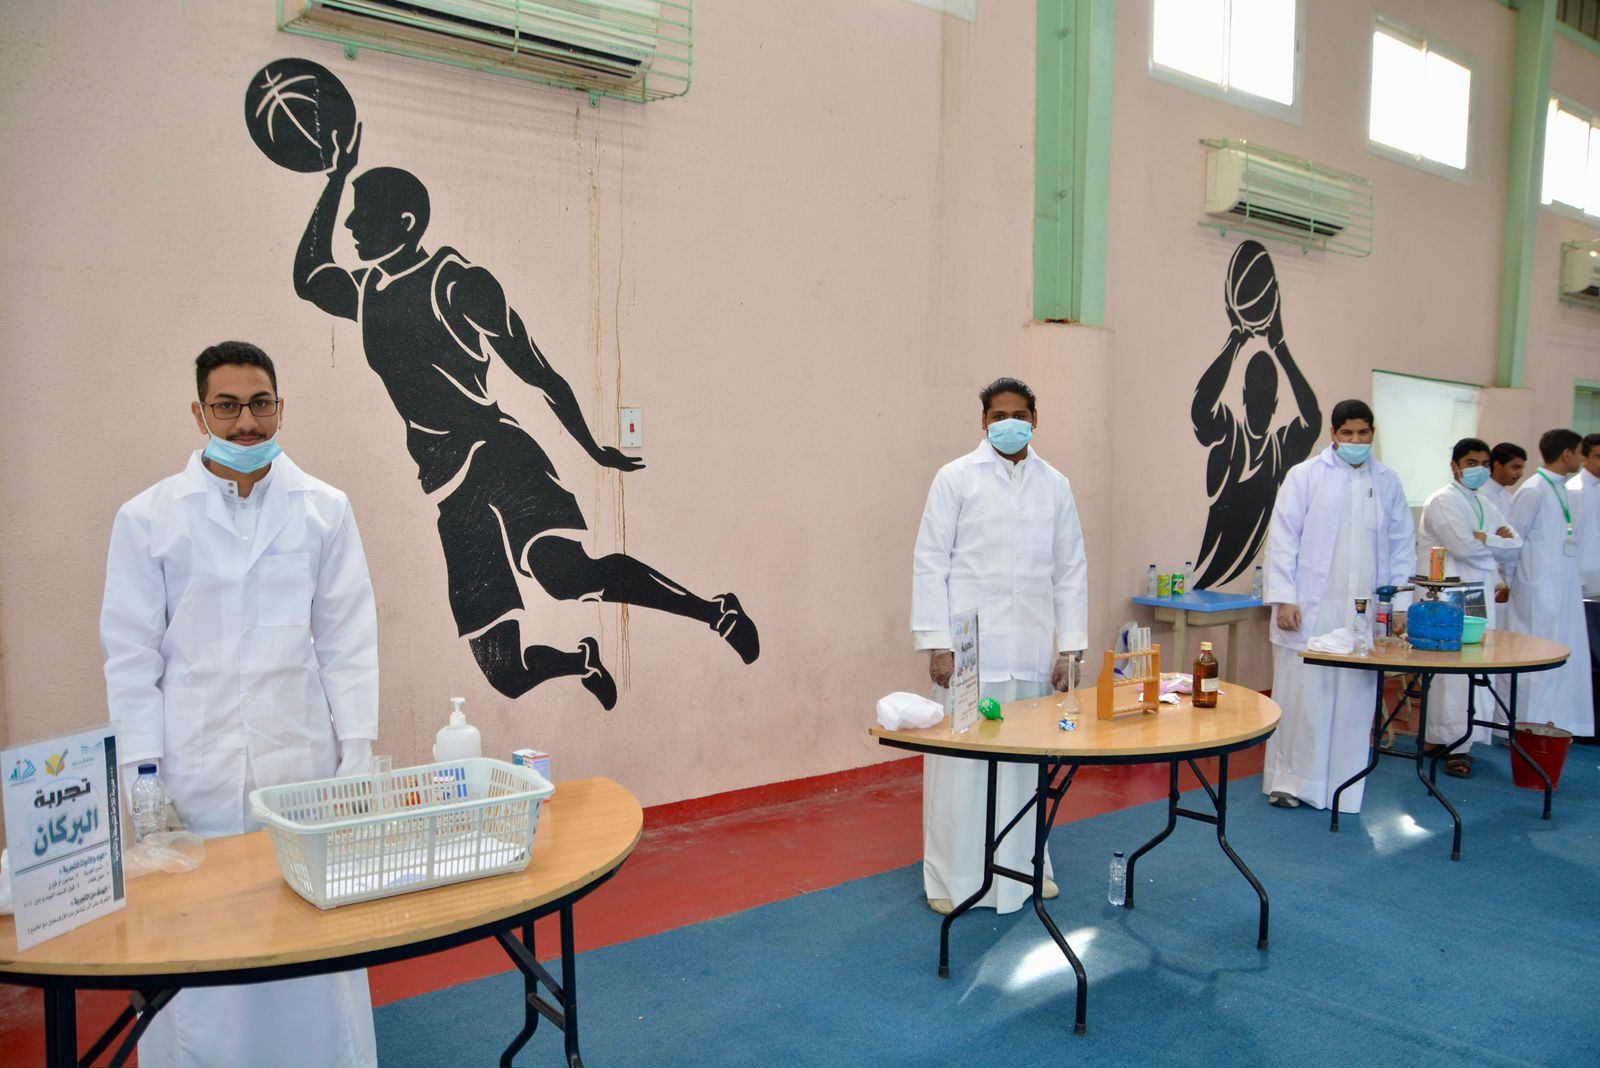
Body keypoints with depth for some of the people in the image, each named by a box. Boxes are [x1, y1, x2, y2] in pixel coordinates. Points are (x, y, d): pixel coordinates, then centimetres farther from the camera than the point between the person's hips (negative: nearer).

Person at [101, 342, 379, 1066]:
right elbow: (131, 655, 2)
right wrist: (140, 776, -4)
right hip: (195, 772, -1)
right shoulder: (149, 517, 2)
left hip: (301, 762, 1)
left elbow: (348, 641, 4)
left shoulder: (324, 510, 5)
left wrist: (357, 755, 0)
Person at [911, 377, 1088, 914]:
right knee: (960, 761, 1)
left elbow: (1070, 571, 11)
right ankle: (952, 876, 15)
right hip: (970, 649, -3)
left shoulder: (1055, 486, 10)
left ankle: (1023, 865, 27)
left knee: (1027, 759, 10)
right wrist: (936, 642, -9)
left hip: (1032, 653, 3)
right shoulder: (956, 478, -1)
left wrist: (1068, 646, 6)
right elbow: (930, 563, -4)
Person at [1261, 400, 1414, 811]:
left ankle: (1341, 787, 18)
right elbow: (1283, 539, -2)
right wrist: (1284, 598, -9)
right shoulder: (1305, 476, 1)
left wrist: (1400, 604, 7)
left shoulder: (1387, 482, 10)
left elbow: (1402, 545, 13)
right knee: (1300, 696, 0)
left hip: (1365, 615, 3)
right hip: (1309, 610, -3)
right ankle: (1289, 780, 14)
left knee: (1353, 700, 6)